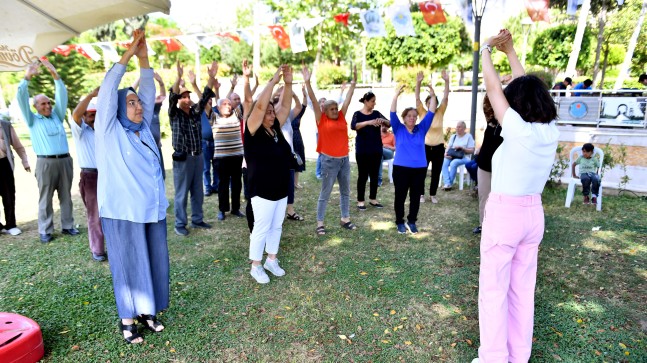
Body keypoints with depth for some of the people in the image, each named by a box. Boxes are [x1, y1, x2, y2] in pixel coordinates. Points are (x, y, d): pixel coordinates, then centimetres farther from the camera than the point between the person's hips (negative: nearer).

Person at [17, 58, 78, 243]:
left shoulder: (57, 116, 15)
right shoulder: (32, 120, 8)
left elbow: (62, 95, 7)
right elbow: (21, 98, -2)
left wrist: (54, 74, -1)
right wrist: (27, 77, -8)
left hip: (65, 160, 3)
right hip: (46, 162, -2)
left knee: (66, 196, 9)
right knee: (45, 198, 2)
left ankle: (67, 226, 17)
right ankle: (45, 231, 9)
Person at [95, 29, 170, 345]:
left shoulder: (143, 128, 9)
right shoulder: (109, 131, -4)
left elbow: (149, 93, 6)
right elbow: (108, 89, -12)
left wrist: (144, 58, -1)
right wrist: (129, 53, -10)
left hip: (153, 211, 5)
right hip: (123, 214, -5)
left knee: (154, 262, 10)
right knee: (129, 266, 5)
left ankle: (146, 311, 27)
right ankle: (127, 319, 21)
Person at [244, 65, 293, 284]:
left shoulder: (276, 129, 5)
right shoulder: (254, 132, -12)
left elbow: (285, 106, 4)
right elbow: (259, 106, -24)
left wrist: (288, 84, -8)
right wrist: (273, 81, -22)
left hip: (281, 190, 7)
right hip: (262, 191, -7)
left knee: (276, 227, 15)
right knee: (261, 228, 2)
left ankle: (271, 260, 30)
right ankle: (256, 267, 17)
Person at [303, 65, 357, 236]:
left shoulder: (341, 117, 7)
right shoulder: (321, 120, -4)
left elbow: (348, 98, 10)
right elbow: (314, 101, -11)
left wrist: (354, 80, 12)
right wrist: (307, 82, -18)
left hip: (344, 159, 6)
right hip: (329, 160, -6)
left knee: (345, 191, 14)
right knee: (325, 194, 2)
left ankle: (345, 219, 27)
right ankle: (320, 223, 10)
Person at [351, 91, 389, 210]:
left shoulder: (376, 113, 7)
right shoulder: (358, 114, -3)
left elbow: (389, 124, -2)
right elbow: (353, 126, -23)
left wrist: (383, 121, -24)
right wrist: (368, 122, -35)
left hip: (376, 149, 4)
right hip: (362, 150, -4)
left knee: (374, 175, 9)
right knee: (363, 175, 1)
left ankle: (373, 199, 22)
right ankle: (360, 200, 10)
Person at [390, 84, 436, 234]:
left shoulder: (421, 129, 7)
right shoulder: (398, 129, 1)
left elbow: (431, 113, 2)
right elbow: (393, 113, -10)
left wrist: (433, 96, -8)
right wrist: (396, 95, -20)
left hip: (419, 169, 2)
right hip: (401, 168, -2)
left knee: (415, 197, 11)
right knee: (400, 196, 7)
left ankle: (412, 221, 27)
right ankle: (400, 222, 23)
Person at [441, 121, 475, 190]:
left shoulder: (469, 136, 6)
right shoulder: (453, 136, 20)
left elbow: (472, 150, 0)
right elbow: (448, 147, 10)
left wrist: (462, 148, -15)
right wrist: (446, 153, -12)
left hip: (463, 157, -4)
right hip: (451, 156, 4)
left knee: (453, 163, -37)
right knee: (444, 162, -30)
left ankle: (450, 183, -25)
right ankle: (447, 183, -36)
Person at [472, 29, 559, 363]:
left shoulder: (518, 131, -21)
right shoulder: (550, 132, -2)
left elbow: (493, 89, -11)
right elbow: (529, 88, 10)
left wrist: (485, 51, 5)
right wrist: (510, 51, 19)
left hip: (504, 213, -7)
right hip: (533, 213, 8)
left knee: (493, 289, 5)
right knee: (523, 288, 17)